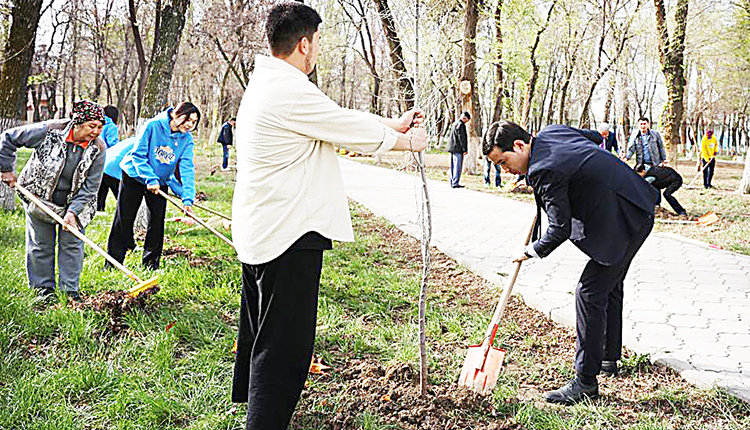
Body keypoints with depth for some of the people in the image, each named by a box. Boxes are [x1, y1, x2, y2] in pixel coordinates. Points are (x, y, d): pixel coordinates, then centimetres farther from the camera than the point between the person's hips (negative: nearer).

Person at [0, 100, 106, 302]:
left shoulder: (98, 148, -17)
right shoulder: (49, 131, -23)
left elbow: (90, 186, -14)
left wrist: (73, 211, -23)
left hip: (75, 202, 1)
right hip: (39, 197, -1)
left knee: (72, 244, 2)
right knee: (41, 244, 6)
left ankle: (70, 289, 15)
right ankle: (43, 286, 22)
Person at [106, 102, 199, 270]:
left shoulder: (186, 139, -11)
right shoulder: (153, 125, -23)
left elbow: (187, 168, -17)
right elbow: (138, 155, -20)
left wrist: (188, 198, -27)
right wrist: (150, 179, -27)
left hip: (159, 182, 4)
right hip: (135, 175, -3)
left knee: (158, 220, -1)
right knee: (124, 219, 1)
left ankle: (151, 262, 14)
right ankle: (113, 261, 12)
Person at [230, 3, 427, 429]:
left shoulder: (265, 83, 12)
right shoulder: (291, 92, -21)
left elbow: (341, 118, 17)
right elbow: (355, 131, -11)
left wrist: (393, 123, 21)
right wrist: (409, 141, 6)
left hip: (259, 231, 11)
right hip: (289, 236, -11)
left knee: (263, 335, 27)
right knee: (283, 346, -3)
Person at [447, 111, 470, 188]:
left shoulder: (455, 123, 18)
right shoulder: (461, 124, -12)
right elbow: (462, 138, -16)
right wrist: (464, 149, -14)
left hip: (452, 148, 10)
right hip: (458, 149, -10)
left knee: (453, 166, 12)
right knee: (458, 166, -8)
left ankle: (452, 182, 15)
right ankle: (455, 183, -10)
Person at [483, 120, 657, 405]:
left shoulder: (545, 170, -24)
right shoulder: (551, 132, 4)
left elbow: (560, 229, -21)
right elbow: (598, 138, 21)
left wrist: (531, 252, -5)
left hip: (622, 223, -11)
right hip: (638, 207, 11)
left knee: (590, 293, -9)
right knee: (609, 286, 22)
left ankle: (586, 381, -2)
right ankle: (609, 358, 38)